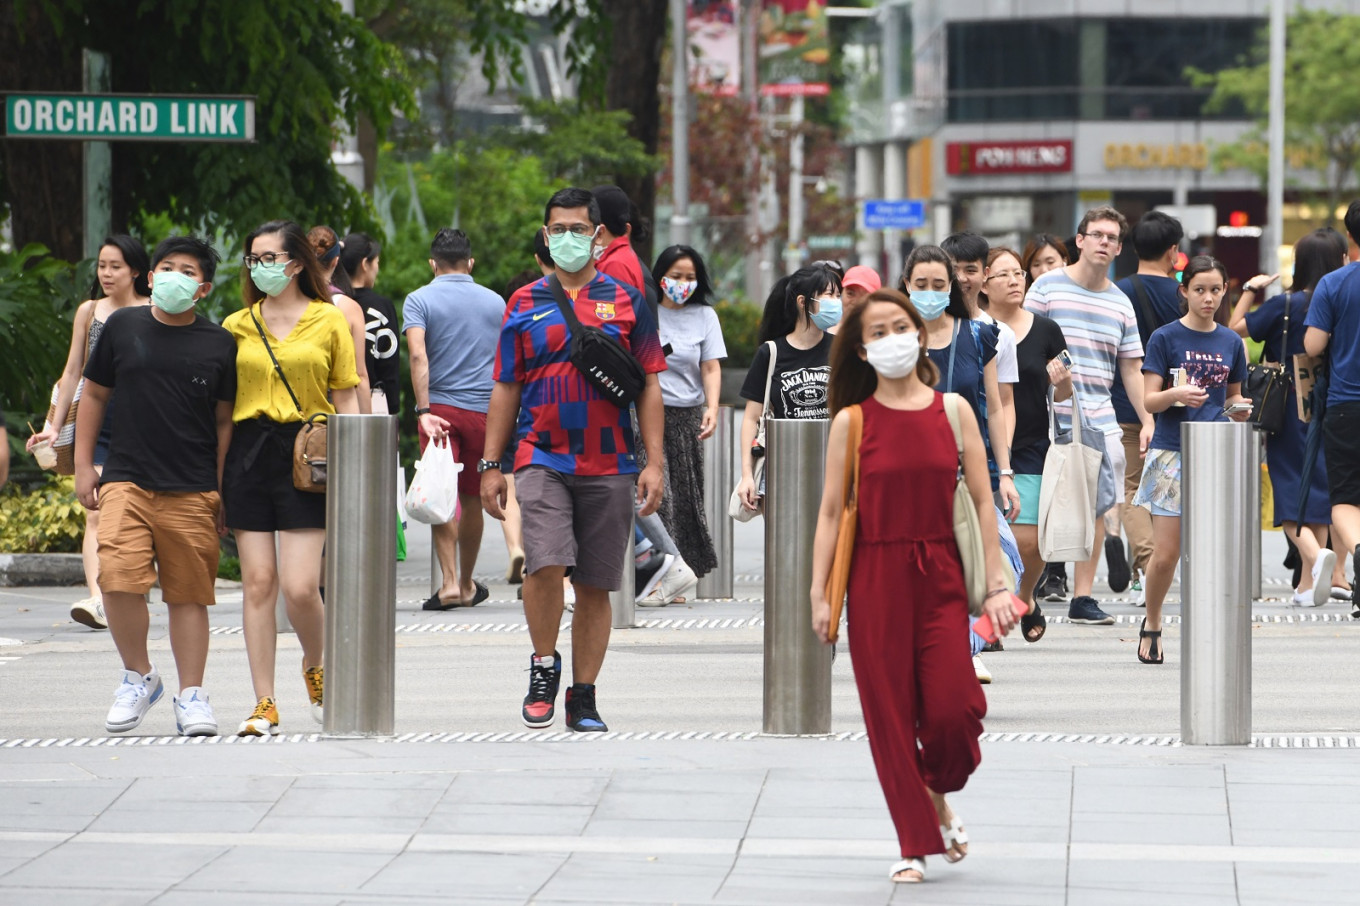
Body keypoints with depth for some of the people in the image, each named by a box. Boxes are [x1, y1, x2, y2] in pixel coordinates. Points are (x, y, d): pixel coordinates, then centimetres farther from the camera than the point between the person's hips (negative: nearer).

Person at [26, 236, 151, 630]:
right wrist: (55, 426, 11)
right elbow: (72, 373, 14)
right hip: (96, 422, 1)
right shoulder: (88, 312, 10)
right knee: (96, 515, -12)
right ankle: (96, 599, -24)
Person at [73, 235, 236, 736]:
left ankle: (191, 695, 14)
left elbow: (225, 421, 10)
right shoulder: (123, 327, 6)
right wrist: (83, 465, 10)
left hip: (193, 489, 0)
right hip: (125, 481, 0)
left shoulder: (219, 345, 5)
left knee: (189, 593, 3)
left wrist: (222, 491, 8)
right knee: (118, 577, -17)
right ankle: (138, 675, 4)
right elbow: (93, 395, 15)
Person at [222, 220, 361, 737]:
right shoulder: (237, 325, 11)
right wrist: (215, 475, 7)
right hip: (249, 455, 2)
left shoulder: (329, 321, 5)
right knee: (257, 582, -1)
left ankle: (316, 666, 21)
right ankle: (264, 705, 4)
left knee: (300, 587, -10)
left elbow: (347, 402, 5)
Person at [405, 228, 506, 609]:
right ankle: (467, 585, 24)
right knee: (472, 499, 13)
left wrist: (424, 410, -20)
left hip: (441, 407, -3)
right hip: (485, 409, 3)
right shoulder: (495, 302, 10)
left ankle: (450, 582, -18)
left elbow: (418, 356, -15)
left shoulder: (420, 300, -1)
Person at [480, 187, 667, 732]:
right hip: (542, 456, -1)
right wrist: (491, 464, 7)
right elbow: (505, 388, 12)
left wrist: (654, 462, 0)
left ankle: (583, 698, 12)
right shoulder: (525, 305, 9)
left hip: (609, 463, 1)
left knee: (595, 585, 4)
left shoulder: (626, 302, 8)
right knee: (545, 564, -20)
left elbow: (648, 385, 7)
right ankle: (544, 667, 1)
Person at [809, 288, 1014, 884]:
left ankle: (939, 801, 22)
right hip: (876, 579, 0)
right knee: (889, 712, 0)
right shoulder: (852, 421, 2)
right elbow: (831, 511, 1)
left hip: (941, 577, 0)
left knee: (951, 708, -10)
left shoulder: (954, 411, 4)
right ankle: (915, 842, 11)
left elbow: (982, 501, 4)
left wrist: (997, 584, -1)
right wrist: (819, 594, -4)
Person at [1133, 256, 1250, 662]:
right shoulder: (1165, 338, -1)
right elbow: (1150, 400, -4)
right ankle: (1151, 624, 20)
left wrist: (1239, 410, -3)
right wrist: (1176, 394, -24)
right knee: (1166, 554, -3)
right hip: (1172, 450, -3)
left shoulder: (1231, 342, 10)